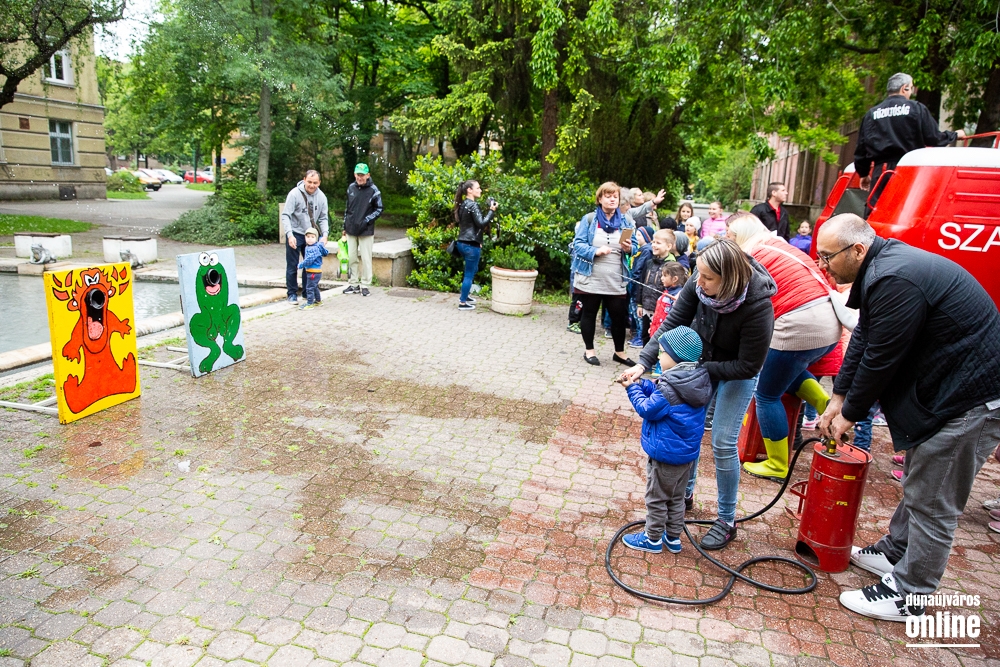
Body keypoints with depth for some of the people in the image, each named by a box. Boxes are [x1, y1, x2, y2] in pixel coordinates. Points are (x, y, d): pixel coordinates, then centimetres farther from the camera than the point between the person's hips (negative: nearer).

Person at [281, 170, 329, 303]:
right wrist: (290, 235, -27)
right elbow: (285, 216, -16)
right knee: (292, 266, 2)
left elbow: (323, 218, 4)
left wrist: (324, 235, -11)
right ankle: (292, 293, 14)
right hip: (295, 234, -4)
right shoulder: (294, 194, -16)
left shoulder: (321, 196, -2)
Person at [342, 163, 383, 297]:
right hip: (351, 230, 5)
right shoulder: (351, 188, 8)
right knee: (352, 258, 9)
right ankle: (353, 284, 18)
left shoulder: (373, 190, -7)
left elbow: (379, 209, -3)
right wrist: (345, 224, 15)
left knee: (366, 258, -2)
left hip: (366, 231, -5)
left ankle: (365, 285, 7)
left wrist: (366, 221, -11)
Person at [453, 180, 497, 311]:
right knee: (469, 273, 1)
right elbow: (481, 224, -22)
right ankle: (462, 303, 7)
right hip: (471, 244, -10)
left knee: (472, 270, 26)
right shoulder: (473, 205, -15)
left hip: (462, 242, 10)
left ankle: (464, 295, 36)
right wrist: (492, 210, -16)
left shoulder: (463, 204, 13)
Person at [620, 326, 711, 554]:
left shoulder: (671, 386, -27)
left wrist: (633, 389, -7)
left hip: (665, 454, -8)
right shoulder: (698, 381, 0)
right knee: (676, 497, 21)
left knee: (656, 498, 9)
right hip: (687, 452, 9)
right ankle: (673, 538, 33)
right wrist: (641, 384, -2)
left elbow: (648, 409, -18)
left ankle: (653, 539, 23)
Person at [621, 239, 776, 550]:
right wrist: (643, 362, -29)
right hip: (702, 360, 5)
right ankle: (685, 493, 34)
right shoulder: (698, 285, -25)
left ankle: (727, 521, 13)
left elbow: (748, 366, -27)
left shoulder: (757, 307, -36)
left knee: (722, 442, -7)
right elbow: (672, 323, -19)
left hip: (737, 373, -4)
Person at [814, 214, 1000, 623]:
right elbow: (862, 341, 12)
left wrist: (850, 414, -8)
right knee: (919, 481, 22)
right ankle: (896, 553, 39)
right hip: (953, 388, 11)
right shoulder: (881, 268, 7)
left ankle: (906, 596, 13)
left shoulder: (894, 280, -27)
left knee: (932, 503, 0)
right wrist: (838, 398, 12)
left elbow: (881, 359, -22)